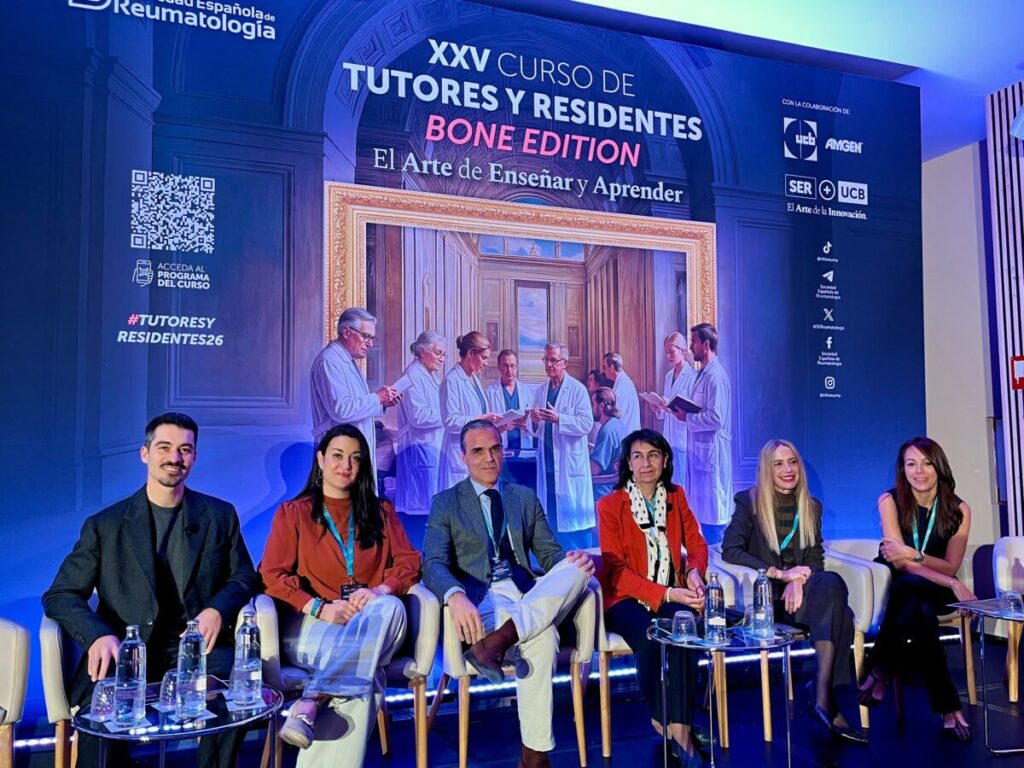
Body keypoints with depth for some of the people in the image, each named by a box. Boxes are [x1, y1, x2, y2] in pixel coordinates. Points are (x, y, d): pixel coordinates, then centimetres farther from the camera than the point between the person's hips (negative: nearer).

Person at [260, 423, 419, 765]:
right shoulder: (292, 513, 9)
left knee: (390, 607, -35)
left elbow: (409, 561, 7)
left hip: (370, 622, 3)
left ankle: (312, 701, -39)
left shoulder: (380, 512, 17)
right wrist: (320, 608, -17)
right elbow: (272, 576, -1)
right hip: (311, 623, -2)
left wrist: (380, 590, -16)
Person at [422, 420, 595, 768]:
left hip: (527, 594, 5)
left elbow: (549, 555, 15)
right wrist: (456, 596, -35)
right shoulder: (445, 503, 7)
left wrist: (575, 561, -14)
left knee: (576, 566, -30)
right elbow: (433, 564, -9)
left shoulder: (526, 498, 20)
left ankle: (499, 639, -41)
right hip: (480, 598, -5)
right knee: (543, 635, -38)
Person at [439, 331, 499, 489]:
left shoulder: (474, 379, 14)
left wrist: (497, 423, 8)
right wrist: (481, 419, -19)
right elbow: (450, 421, -17)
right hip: (460, 453, -8)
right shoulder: (452, 380, -12)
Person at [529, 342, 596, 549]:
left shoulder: (577, 389, -4)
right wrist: (534, 421, -9)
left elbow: (586, 424, -14)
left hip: (570, 464, -5)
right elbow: (535, 430, 14)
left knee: (574, 515, -2)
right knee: (551, 518, 8)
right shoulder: (540, 391, 13)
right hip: (547, 464, 5)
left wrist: (558, 418, -24)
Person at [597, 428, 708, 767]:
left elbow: (697, 544, 13)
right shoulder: (610, 505, -5)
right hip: (626, 599, -3)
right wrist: (665, 594, -23)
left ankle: (678, 726, -22)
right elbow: (615, 569, -11)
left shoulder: (676, 497, 9)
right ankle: (671, 726, -10)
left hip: (672, 596, 3)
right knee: (651, 639, -33)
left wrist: (694, 572, -11)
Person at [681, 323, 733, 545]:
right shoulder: (703, 373, 13)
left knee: (713, 511, -1)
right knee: (702, 507, 17)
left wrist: (686, 418, -14)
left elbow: (715, 418, -23)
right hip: (699, 450, 10)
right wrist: (682, 410, 5)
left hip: (711, 452, -10)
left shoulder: (715, 375, -17)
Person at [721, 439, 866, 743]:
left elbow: (815, 558, 9)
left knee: (841, 613, -31)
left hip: (798, 590, 4)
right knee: (833, 585, -31)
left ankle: (824, 697, -27)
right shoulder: (749, 501, 0)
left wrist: (799, 581, -15)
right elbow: (730, 550, -10)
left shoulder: (811, 506, 13)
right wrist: (780, 573, -18)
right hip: (767, 595, -4)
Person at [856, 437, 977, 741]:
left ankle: (880, 671, -24)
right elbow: (901, 562, -15)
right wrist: (953, 585, -27)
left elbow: (951, 567, -6)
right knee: (921, 612, -37)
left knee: (914, 587, -37)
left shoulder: (958, 509, -4)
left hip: (936, 591, 1)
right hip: (898, 587, -1)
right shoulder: (890, 501, -9)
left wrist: (915, 555, -26)